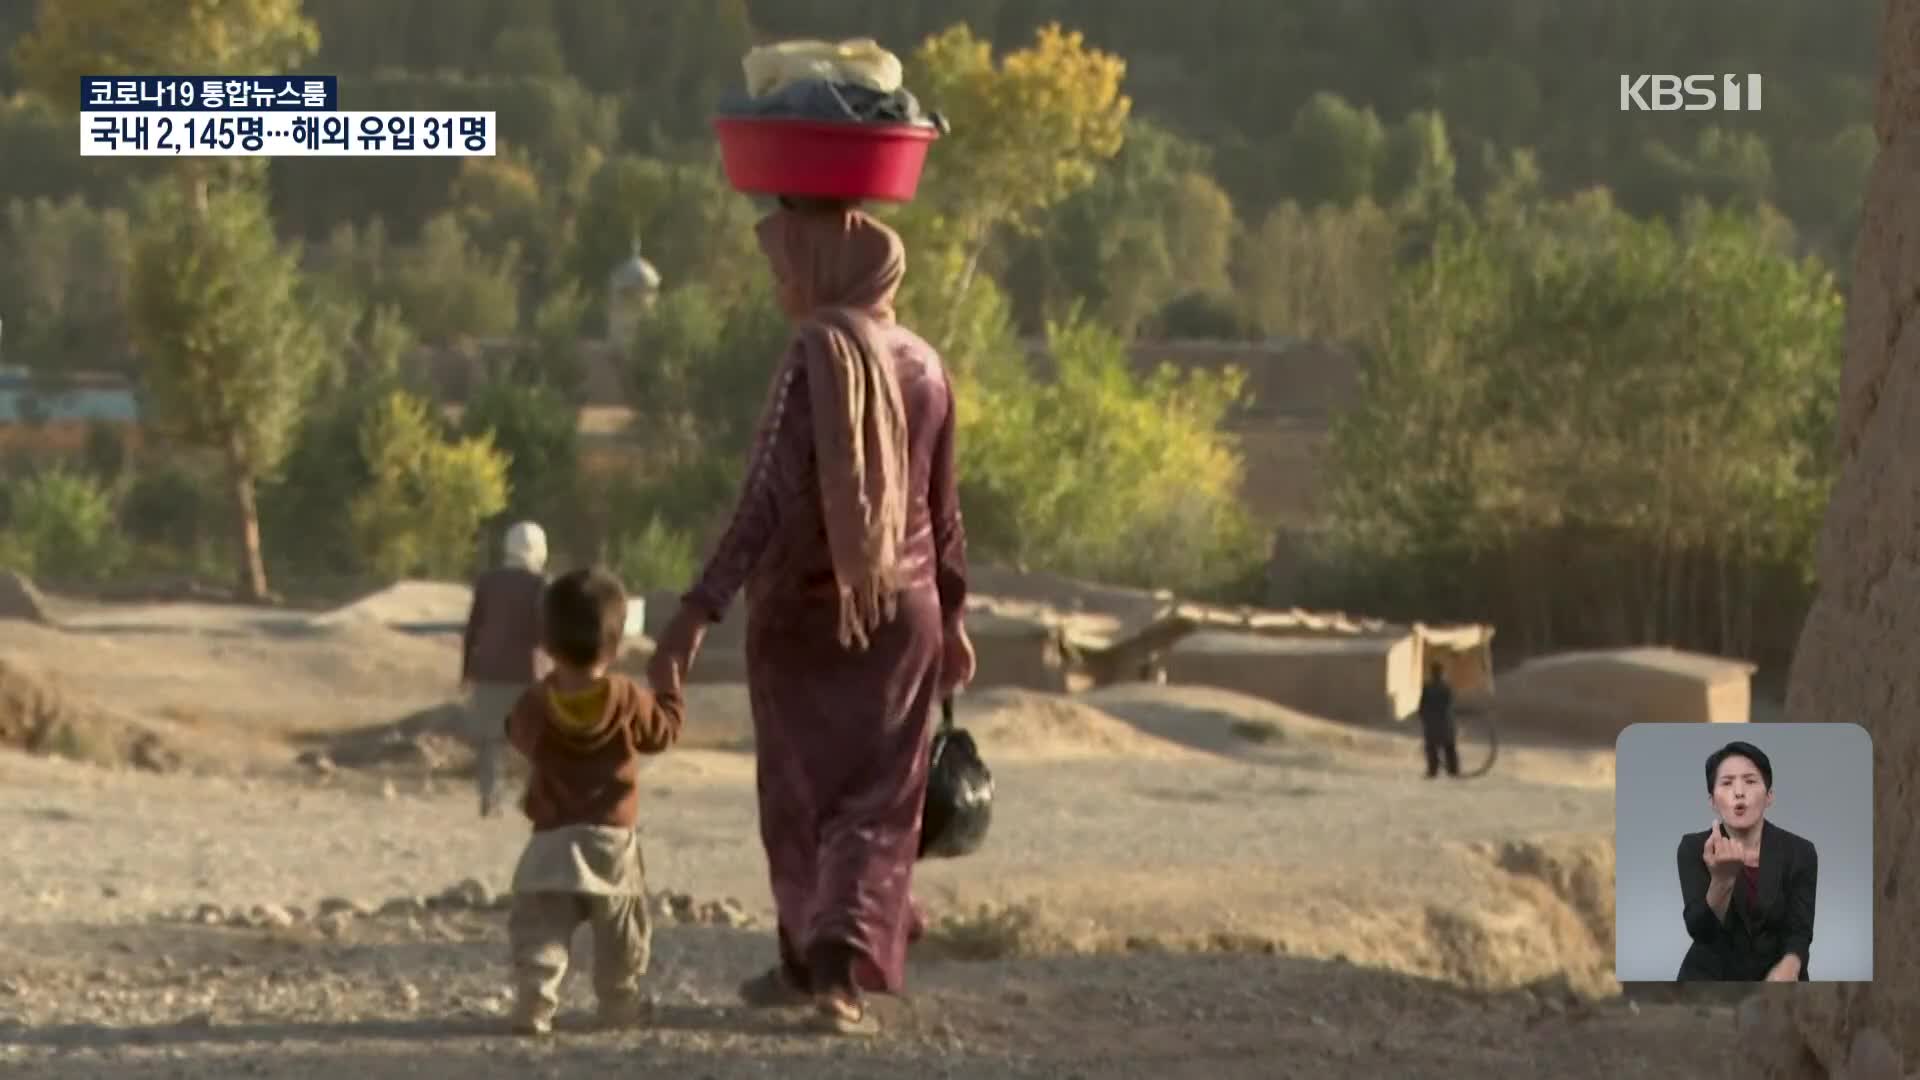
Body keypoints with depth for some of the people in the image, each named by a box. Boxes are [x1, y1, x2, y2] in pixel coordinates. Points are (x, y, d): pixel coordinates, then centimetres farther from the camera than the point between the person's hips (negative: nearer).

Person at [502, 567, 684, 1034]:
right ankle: (621, 1003, 29)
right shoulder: (628, 699, -9)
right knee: (622, 931, 18)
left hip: (551, 841, -1)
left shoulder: (535, 704, -6)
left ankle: (533, 1004, -19)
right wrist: (668, 688, 22)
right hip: (614, 837, 1)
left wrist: (554, 678, 20)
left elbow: (517, 734, 15)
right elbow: (663, 731, 5)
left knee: (540, 927, -3)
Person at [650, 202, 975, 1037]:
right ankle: (844, 967, -14)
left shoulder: (816, 355, -13)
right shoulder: (923, 364, 4)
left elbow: (769, 497, -21)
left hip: (803, 608, -4)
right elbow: (942, 508, 11)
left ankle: (809, 959, 24)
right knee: (878, 802, 4)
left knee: (801, 790, 13)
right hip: (903, 612, 4)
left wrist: (701, 608, -24)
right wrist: (952, 614, 21)